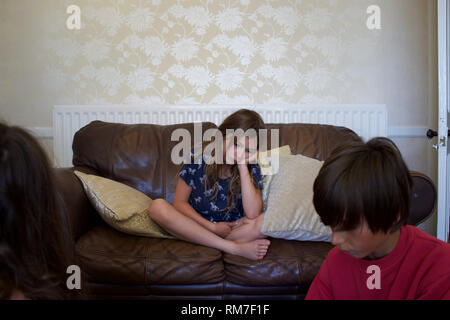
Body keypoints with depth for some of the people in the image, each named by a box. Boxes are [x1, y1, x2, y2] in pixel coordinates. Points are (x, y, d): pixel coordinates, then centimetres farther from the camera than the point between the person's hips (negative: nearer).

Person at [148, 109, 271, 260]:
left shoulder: (251, 169, -6)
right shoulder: (197, 158, -8)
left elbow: (252, 214, -19)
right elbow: (179, 202, -5)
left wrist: (243, 167, -22)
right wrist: (212, 227, -14)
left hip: (231, 228, 0)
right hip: (196, 224, 1)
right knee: (157, 206, -28)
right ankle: (234, 248, -30)